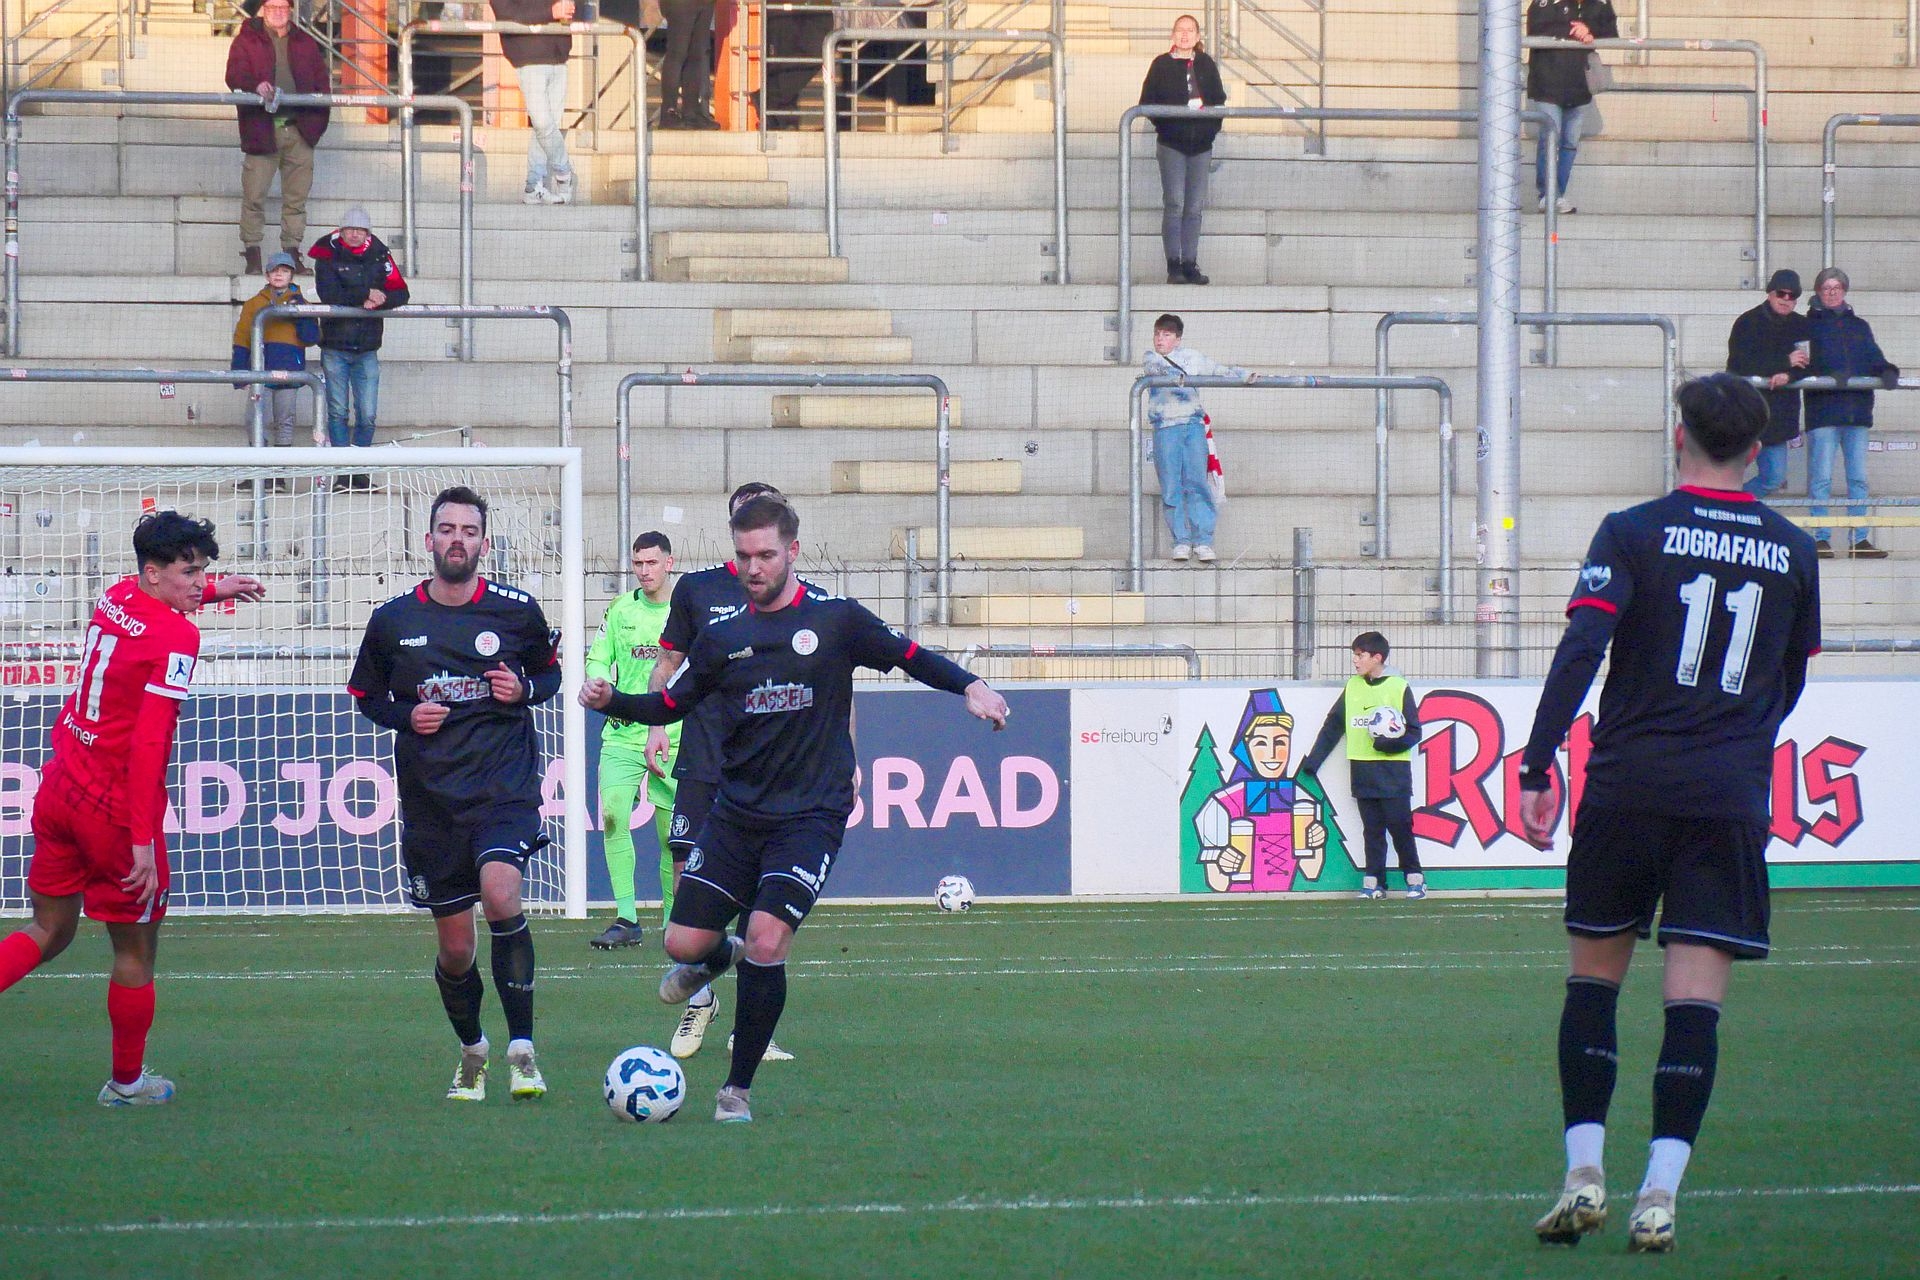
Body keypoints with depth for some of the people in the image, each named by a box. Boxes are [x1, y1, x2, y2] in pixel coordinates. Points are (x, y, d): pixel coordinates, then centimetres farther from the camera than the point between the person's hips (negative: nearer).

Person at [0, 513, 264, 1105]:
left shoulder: (115, 597, 5)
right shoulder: (176, 636, -18)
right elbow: (148, 743, -23)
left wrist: (213, 589, 39)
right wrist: (143, 841, -24)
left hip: (60, 787, 8)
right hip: (115, 807, -7)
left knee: (49, 932, 18)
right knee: (135, 947, 10)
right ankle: (127, 1080, 23)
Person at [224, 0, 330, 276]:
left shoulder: (306, 44, 16)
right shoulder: (247, 41, 6)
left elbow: (322, 80, 17)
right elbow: (235, 76, -6)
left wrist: (317, 119, 4)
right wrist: (256, 86, -28)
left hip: (299, 129, 3)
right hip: (261, 129, -3)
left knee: (296, 196, 5)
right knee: (254, 195, -6)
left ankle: (292, 252, 11)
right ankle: (252, 256, -2)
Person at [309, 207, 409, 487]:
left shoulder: (379, 257, 5)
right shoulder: (328, 256, -3)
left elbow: (400, 294, 0)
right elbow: (329, 295, -17)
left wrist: (378, 301, -20)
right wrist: (366, 295, -18)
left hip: (367, 350, 2)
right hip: (335, 348, -2)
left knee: (368, 415, -1)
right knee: (338, 412, -2)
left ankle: (359, 472, 8)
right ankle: (344, 472, 0)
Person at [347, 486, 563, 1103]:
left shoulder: (517, 611, -1)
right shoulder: (392, 621, 1)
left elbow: (549, 673, 15)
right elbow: (366, 695, 14)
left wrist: (525, 689, -8)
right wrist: (405, 715, -7)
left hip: (505, 785, -2)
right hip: (430, 797, 2)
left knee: (500, 891, -29)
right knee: (455, 948, 6)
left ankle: (522, 1049, -21)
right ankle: (471, 1051, 34)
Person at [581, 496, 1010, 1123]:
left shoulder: (834, 619, -2)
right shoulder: (723, 637, 7)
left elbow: (910, 657, 5)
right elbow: (670, 704, 15)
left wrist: (971, 686, -11)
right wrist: (611, 701, -3)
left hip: (810, 815, -4)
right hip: (736, 812, 4)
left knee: (766, 939, -19)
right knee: (683, 943, -3)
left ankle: (737, 1090, -5)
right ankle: (718, 957, 38)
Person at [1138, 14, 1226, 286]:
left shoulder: (1206, 65, 12)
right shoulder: (1162, 65, 2)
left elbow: (1219, 100, 14)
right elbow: (1148, 102, -1)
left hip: (1201, 144, 3)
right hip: (1172, 144, -3)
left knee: (1195, 207, 3)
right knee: (1174, 204, -9)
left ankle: (1190, 264, 7)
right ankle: (1174, 266, -9)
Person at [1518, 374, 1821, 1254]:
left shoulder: (1633, 533, -2)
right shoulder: (1793, 552, 9)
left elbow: (1580, 649, -13)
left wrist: (1538, 766, -13)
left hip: (1626, 786, -1)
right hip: (1730, 801, 1)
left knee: (1593, 978, 12)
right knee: (1695, 998, -2)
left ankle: (1584, 1174, 6)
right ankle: (1659, 1197, -9)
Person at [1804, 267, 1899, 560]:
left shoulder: (1859, 327, 20)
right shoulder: (1809, 325, 7)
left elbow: (1874, 359, 12)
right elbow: (1804, 364, -6)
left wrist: (1887, 371, -10)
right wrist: (1829, 375, -24)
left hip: (1858, 410, 4)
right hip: (1823, 411, -4)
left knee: (1858, 478, 5)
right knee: (1821, 477, -8)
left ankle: (1859, 539, 8)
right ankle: (1821, 538, -5)